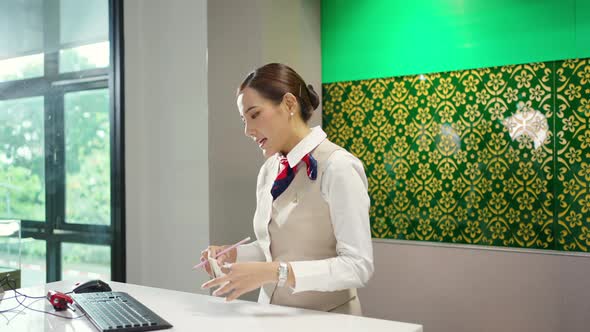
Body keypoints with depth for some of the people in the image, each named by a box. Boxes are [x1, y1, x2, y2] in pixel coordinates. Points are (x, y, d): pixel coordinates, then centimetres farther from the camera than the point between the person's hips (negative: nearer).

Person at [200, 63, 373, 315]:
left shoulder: (338, 167, -15)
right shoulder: (268, 171, 5)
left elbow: (358, 266, -19)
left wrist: (275, 272, -27)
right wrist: (232, 254, -3)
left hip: (325, 319, -5)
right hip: (272, 315, 5)